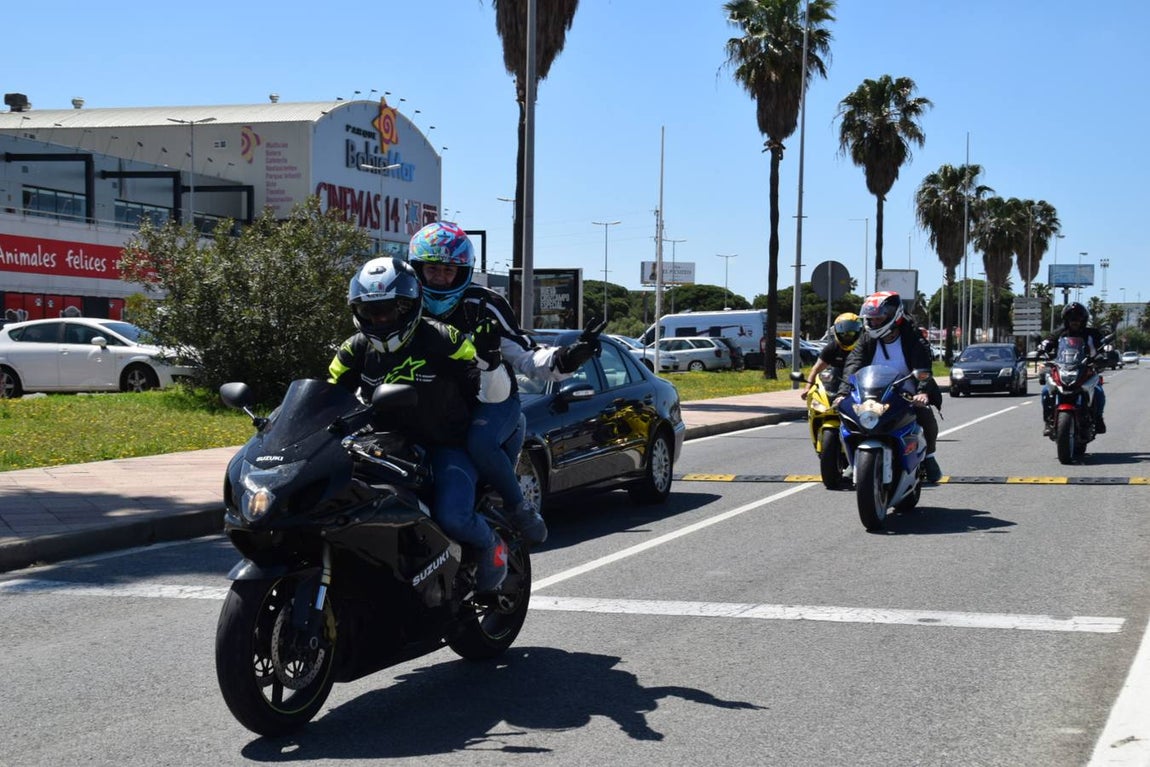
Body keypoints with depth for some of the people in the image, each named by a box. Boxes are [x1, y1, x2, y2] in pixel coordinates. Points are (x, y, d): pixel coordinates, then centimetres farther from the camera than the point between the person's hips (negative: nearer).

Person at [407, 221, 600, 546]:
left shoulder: (484, 305, -3)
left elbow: (524, 357, -1)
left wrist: (561, 360, -20)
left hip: (493, 399, -4)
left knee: (480, 441, -37)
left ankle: (520, 508, -17)